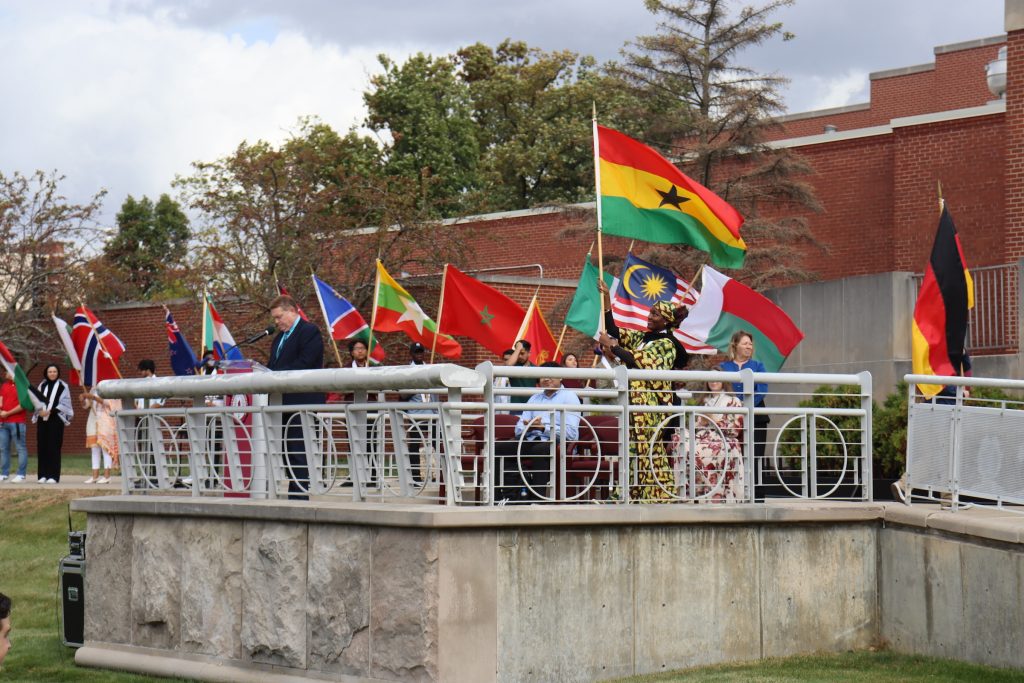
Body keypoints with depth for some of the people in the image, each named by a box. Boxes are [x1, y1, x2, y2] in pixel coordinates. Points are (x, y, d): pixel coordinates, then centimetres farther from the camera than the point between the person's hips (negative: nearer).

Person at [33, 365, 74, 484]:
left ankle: (53, 475, -6)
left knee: (54, 447, -7)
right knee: (42, 447, 1)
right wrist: (40, 410, -10)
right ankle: (43, 475, 5)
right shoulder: (42, 386, 13)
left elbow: (65, 404, -3)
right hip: (42, 420, 4)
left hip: (56, 420, -4)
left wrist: (50, 411, -13)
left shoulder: (63, 386, 2)